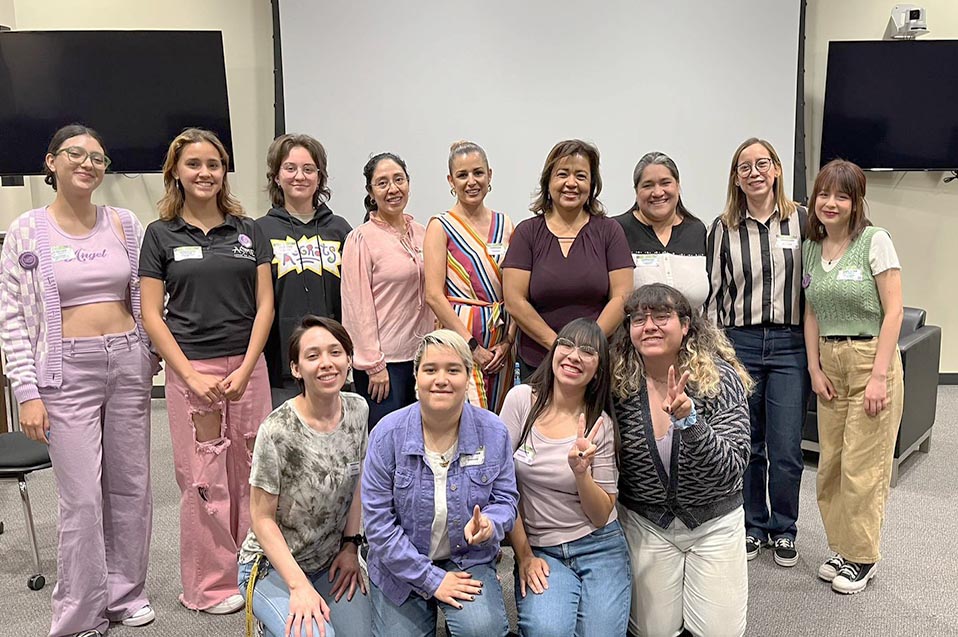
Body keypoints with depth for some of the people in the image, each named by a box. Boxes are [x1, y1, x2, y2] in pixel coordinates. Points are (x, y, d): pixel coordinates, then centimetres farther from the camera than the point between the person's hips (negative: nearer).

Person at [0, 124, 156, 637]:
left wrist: (151, 359, 9)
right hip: (68, 369, -3)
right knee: (82, 499, -3)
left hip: (129, 363, 3)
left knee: (131, 485, 10)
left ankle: (127, 592, 27)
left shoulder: (124, 224, 6)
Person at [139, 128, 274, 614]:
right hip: (190, 368, -2)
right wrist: (192, 376, -9)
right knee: (203, 477, 3)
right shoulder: (161, 235, 3)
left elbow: (264, 304, 4)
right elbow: (152, 314, -1)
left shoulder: (247, 232, 8)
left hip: (248, 365, 2)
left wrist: (245, 369, -7)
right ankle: (209, 585, 17)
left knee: (250, 472, 6)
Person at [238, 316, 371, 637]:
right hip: (273, 565, -6)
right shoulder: (277, 431, -24)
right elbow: (262, 518, -17)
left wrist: (351, 544, 0)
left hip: (332, 562, 6)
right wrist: (299, 586, -23)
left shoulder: (357, 410, -7)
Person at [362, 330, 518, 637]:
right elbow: (377, 520, -13)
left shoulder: (493, 432, -9)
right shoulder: (387, 434, -14)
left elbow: (505, 499, 1)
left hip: (469, 560, 0)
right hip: (402, 567, 0)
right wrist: (431, 579, -16)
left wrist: (489, 525, -25)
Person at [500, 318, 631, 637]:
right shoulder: (522, 399, -5)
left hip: (599, 547, 2)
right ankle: (547, 602, 3)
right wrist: (524, 556, -2)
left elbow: (601, 516, -2)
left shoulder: (601, 424, -3)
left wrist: (581, 472, -21)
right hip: (540, 550, -1)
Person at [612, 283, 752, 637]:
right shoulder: (619, 384, -13)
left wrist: (688, 419, -40)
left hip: (714, 521, -1)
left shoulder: (722, 379, -17)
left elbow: (731, 469, -26)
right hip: (644, 521, 1)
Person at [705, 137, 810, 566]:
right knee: (746, 445, 9)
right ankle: (753, 526, 26)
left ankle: (784, 530, 21)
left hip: (790, 345, -1)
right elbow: (714, 292, 7)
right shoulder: (723, 228, 5)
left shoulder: (801, 220, 3)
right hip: (738, 342, 1)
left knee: (786, 450, 1)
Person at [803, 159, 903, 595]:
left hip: (870, 358, -5)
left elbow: (893, 311, -11)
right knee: (831, 463, 8)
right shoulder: (812, 248, 8)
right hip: (830, 362, 5)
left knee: (863, 466, -1)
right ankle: (842, 548, 25)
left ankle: (863, 557, 15)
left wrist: (879, 375, -15)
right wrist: (815, 369, 4)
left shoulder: (875, 241, -8)